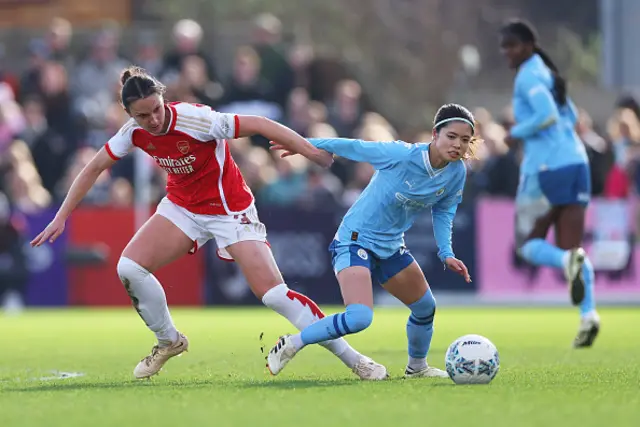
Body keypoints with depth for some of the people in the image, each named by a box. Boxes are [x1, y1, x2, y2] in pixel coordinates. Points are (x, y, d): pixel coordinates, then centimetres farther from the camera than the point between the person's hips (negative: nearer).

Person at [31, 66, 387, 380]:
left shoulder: (195, 119, -29)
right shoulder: (134, 132, -12)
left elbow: (258, 125, -29)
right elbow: (94, 168, 3)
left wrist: (314, 152, -33)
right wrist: (61, 218, 2)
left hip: (230, 209, -5)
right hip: (183, 208, 5)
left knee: (274, 294, -16)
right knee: (129, 268, -12)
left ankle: (353, 358, -7)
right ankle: (169, 342, 13)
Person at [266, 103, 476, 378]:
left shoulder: (456, 172, -7)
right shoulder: (401, 155, -26)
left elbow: (443, 211, 10)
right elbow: (353, 148, -15)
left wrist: (446, 253, -2)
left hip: (391, 247, 8)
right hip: (355, 240, -8)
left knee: (425, 307, 20)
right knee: (360, 317, -26)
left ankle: (417, 367, 47)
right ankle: (291, 345, -9)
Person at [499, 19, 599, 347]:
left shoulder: (528, 77, -8)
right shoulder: (548, 73, 19)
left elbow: (547, 114, -22)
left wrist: (517, 133, -7)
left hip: (546, 168, -8)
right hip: (576, 163, 8)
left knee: (528, 244, 6)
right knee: (569, 248, 7)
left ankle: (569, 261, -26)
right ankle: (588, 314, -14)